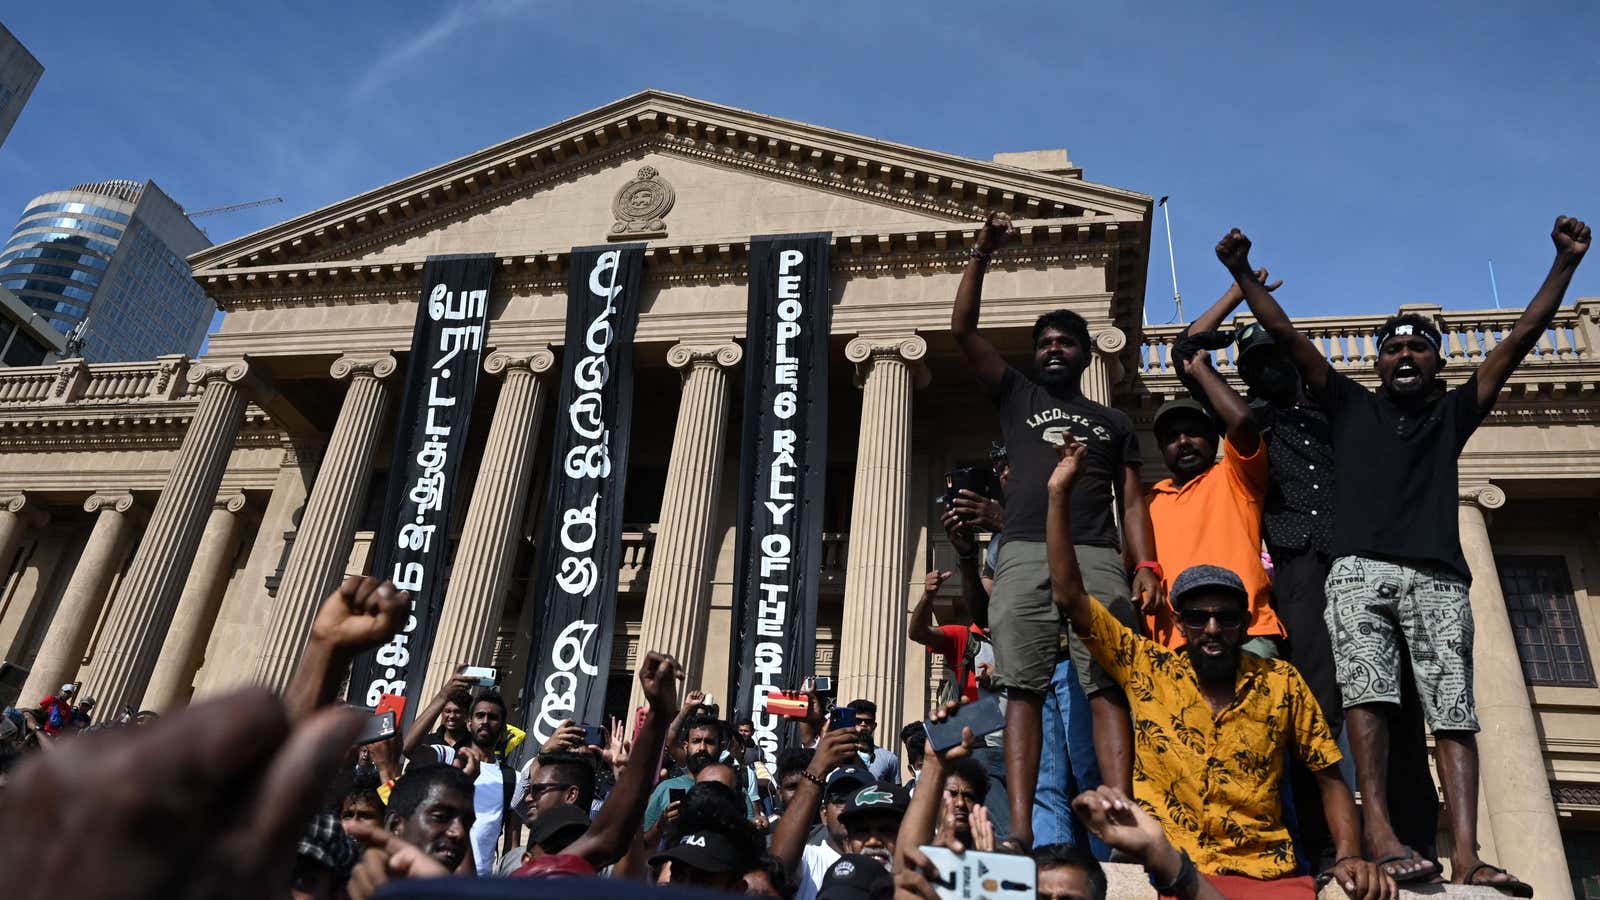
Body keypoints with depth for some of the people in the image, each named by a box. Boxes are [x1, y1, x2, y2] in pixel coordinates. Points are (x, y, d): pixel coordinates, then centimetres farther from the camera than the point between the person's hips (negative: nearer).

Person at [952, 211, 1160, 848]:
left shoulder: (1114, 424, 26)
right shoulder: (1016, 396, 23)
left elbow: (1133, 503, 17)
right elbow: (962, 329, 15)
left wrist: (1147, 565, 0)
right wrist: (982, 255, 10)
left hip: (1100, 559, 1)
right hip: (1024, 556, 0)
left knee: (1107, 689, -10)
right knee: (1023, 690, -9)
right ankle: (1020, 830, -13)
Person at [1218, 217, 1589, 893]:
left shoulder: (1453, 412, 25)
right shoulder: (1350, 405, 21)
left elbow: (1521, 338, 20)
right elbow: (1288, 338, 15)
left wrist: (1565, 264, 14)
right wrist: (1242, 274, 9)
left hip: (1438, 577, 2)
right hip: (1360, 569, -2)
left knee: (1454, 710, -9)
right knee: (1367, 687, -20)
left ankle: (1466, 856, -17)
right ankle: (1378, 830, -28)